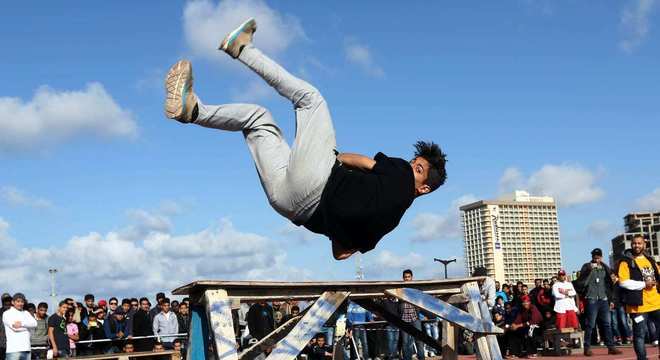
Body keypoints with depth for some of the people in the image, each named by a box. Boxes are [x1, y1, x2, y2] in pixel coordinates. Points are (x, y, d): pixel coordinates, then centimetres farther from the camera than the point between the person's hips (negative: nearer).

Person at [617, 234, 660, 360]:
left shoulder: (650, 260, 15)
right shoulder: (626, 262, -4)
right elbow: (623, 282, -15)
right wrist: (643, 284, -16)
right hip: (639, 304, -6)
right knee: (640, 334, -1)